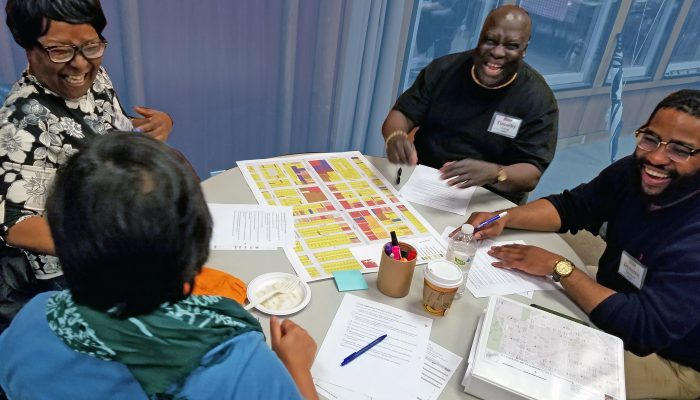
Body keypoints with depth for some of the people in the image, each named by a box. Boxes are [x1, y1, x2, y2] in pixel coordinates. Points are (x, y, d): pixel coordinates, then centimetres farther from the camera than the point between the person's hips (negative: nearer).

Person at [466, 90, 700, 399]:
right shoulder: (633, 173, -12)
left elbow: (645, 328, -35)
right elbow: (570, 206, -2)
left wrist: (558, 267, -30)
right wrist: (503, 218, -20)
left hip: (668, 357, -6)